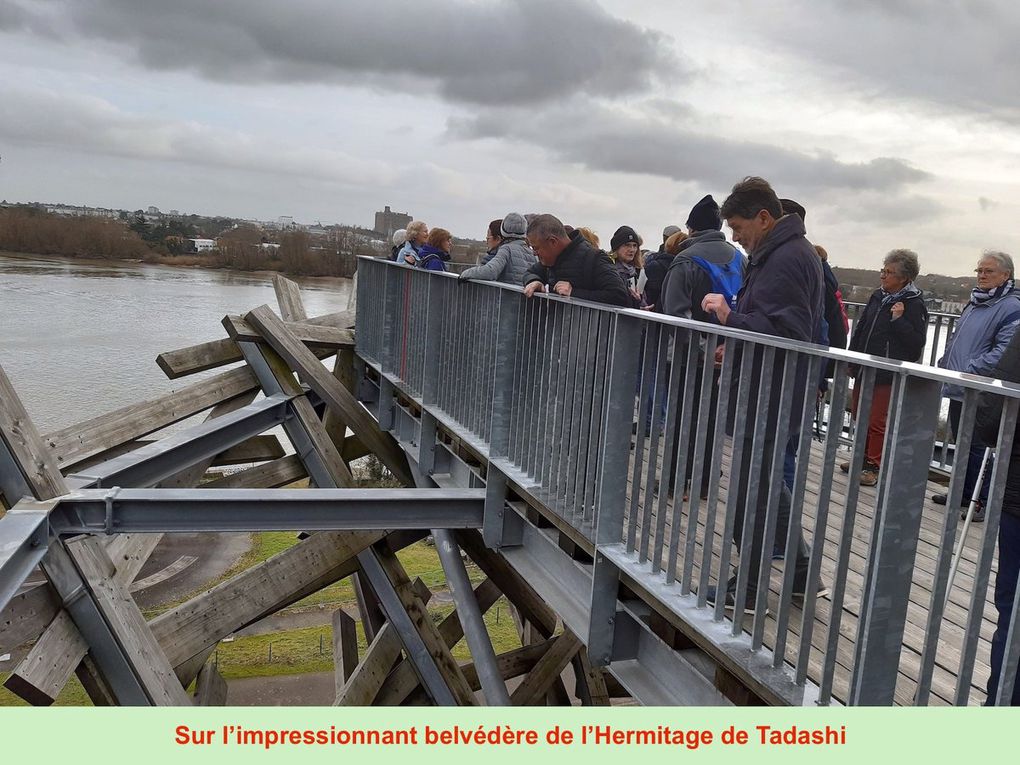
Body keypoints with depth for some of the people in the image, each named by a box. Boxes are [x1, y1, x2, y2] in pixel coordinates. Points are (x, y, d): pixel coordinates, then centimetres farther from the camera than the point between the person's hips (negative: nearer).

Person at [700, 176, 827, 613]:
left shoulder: (784, 260, -18)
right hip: (771, 394, 11)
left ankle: (749, 590, 17)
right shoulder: (789, 251, 16)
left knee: (750, 493, 2)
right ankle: (802, 576, 29)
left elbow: (786, 332, -26)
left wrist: (730, 318, -22)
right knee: (765, 484, 20)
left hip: (767, 398, -11)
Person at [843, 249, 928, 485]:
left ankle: (874, 467, 9)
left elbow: (916, 342, -15)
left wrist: (899, 320, -23)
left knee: (878, 421, -2)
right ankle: (862, 458, 29)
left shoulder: (914, 304, -10)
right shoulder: (877, 296, 9)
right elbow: (860, 328, 17)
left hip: (887, 374, -7)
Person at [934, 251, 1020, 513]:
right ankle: (963, 493, 30)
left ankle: (985, 501, 6)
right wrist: (944, 364, 14)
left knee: (976, 447, -5)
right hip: (958, 389, 9)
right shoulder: (975, 303, 16)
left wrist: (971, 370, -22)